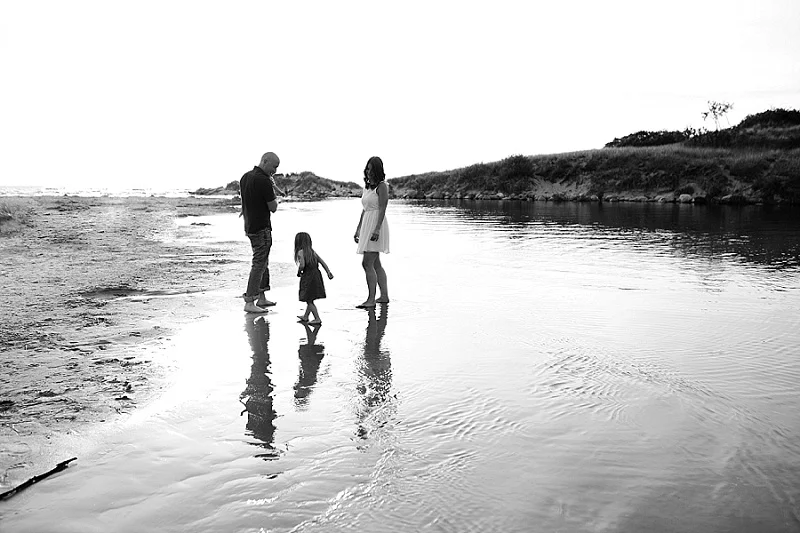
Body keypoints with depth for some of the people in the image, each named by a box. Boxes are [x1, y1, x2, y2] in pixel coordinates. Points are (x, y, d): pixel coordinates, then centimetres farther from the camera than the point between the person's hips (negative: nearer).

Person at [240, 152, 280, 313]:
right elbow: (273, 208, -14)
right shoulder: (264, 181, -18)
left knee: (263, 263, 18)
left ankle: (262, 298, 23)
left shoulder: (245, 177, 9)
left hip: (249, 226, 9)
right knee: (259, 264, -5)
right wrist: (273, 191, -1)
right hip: (262, 228, -9)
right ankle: (249, 302, -5)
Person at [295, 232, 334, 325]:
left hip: (308, 277, -8)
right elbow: (322, 262, 7)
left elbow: (302, 265, -22)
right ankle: (305, 317, 35)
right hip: (316, 275, 8)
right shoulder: (312, 251, 10)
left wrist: (299, 272, -3)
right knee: (310, 300, 20)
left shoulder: (300, 252, -10)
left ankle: (317, 319, -2)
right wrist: (328, 272, 7)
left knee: (309, 300, 2)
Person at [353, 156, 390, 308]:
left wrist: (377, 229, -26)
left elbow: (382, 209, -17)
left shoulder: (382, 186, -10)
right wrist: (358, 230, 19)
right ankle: (384, 296, 19)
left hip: (377, 225, -9)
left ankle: (371, 299, -11)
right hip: (367, 227, 9)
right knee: (376, 264, 12)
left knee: (367, 263, -13)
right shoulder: (367, 186, 16)